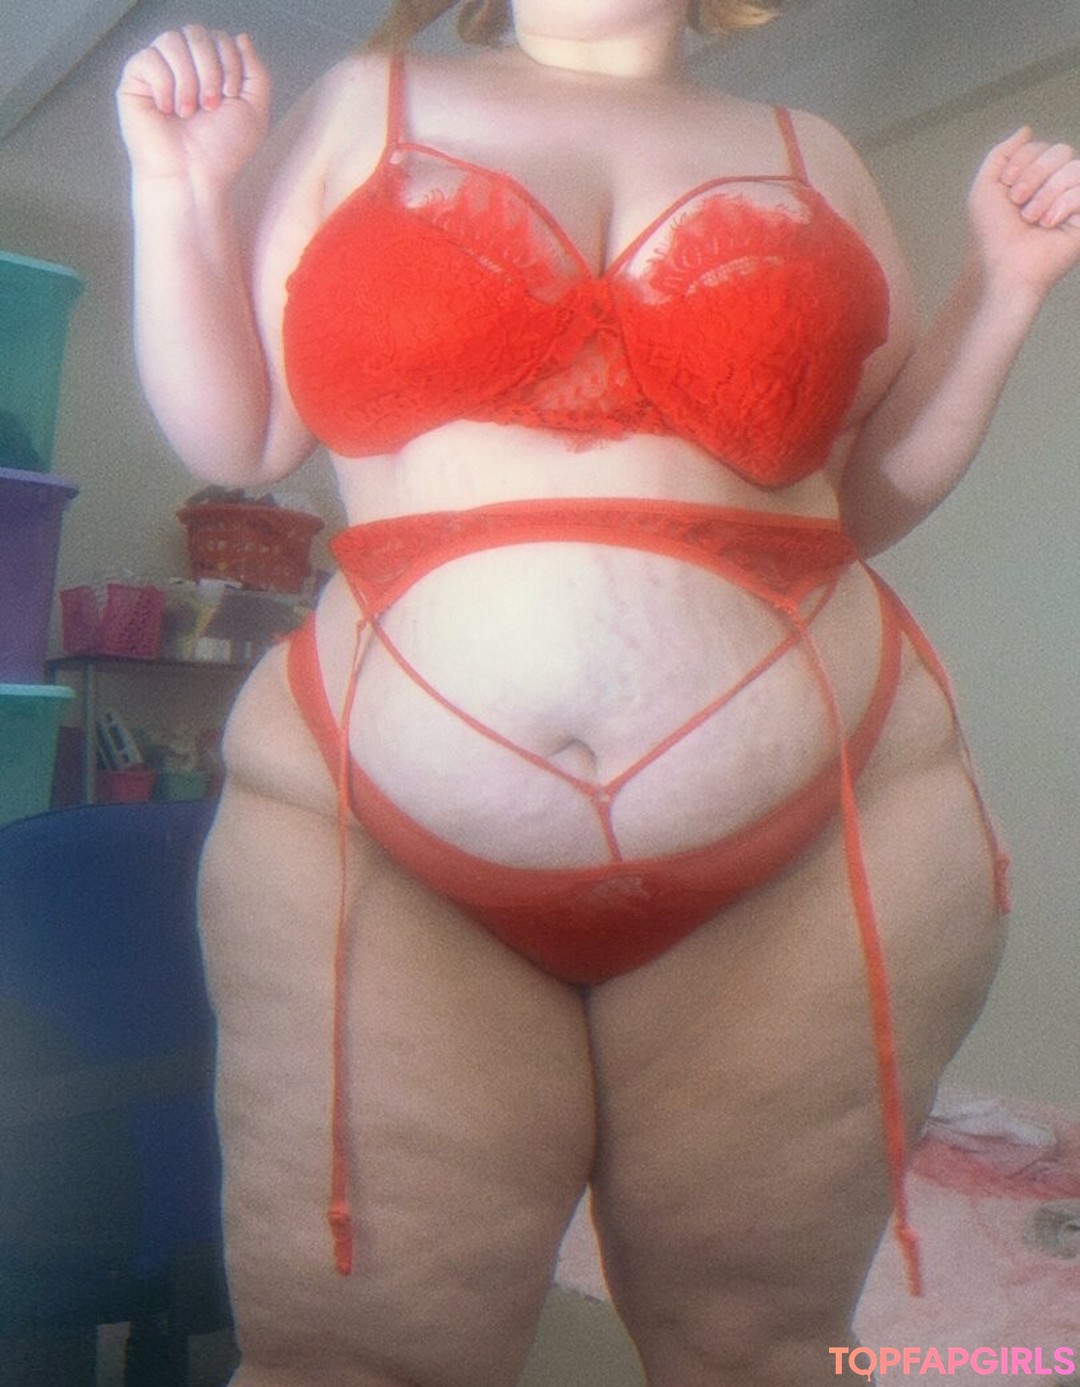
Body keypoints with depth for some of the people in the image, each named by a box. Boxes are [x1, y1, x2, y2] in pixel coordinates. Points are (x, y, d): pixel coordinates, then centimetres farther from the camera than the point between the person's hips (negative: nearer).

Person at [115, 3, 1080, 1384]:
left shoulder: (810, 155, 16)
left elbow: (868, 494, 19)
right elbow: (231, 435, 12)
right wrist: (177, 186, 2)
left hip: (804, 859, 2)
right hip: (382, 848, -1)